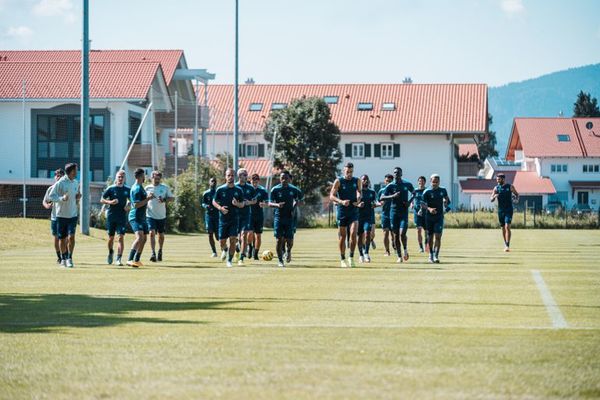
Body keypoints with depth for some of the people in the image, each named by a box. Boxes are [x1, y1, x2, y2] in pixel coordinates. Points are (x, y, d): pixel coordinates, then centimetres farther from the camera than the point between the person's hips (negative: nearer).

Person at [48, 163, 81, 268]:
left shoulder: (76, 183, 8)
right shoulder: (60, 183, -9)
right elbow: (51, 196, -9)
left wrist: (78, 197, 0)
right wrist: (62, 198, -24)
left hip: (73, 215, 3)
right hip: (61, 215, -3)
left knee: (71, 236, -11)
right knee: (62, 238, 6)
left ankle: (69, 258, -3)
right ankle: (63, 259, 22)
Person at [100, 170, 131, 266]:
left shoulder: (127, 190, 5)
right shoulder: (110, 188, -2)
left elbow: (130, 200, 20)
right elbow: (102, 200, 0)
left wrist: (128, 206, -1)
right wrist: (110, 202, -18)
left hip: (122, 217, 0)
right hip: (111, 216, 0)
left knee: (121, 237, -11)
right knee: (111, 237, 11)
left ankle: (119, 258, -10)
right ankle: (110, 253, 39)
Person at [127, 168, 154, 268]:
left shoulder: (141, 187, 16)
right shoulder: (136, 189, -16)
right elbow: (136, 205, -22)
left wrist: (148, 197, 19)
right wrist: (148, 199, -19)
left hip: (142, 217, 10)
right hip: (135, 217, -10)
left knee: (144, 239, 15)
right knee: (139, 238, -24)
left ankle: (137, 260, 26)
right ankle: (130, 260, -31)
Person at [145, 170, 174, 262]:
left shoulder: (165, 187, 2)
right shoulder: (147, 188, 4)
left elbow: (171, 198, 1)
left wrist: (164, 200, -15)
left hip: (161, 216, 1)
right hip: (150, 215, -1)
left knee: (161, 235, 12)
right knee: (152, 233, -17)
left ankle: (160, 251, 35)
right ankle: (153, 253, -22)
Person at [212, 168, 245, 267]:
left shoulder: (238, 190, 2)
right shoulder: (220, 189, -1)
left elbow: (242, 204, 10)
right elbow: (214, 201, 6)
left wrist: (237, 204, -13)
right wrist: (220, 208, -13)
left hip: (234, 219, 0)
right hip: (223, 219, 0)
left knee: (233, 240, -10)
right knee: (222, 241, 2)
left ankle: (229, 260, 2)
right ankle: (225, 250, 38)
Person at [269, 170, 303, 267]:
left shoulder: (293, 189, 3)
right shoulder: (275, 189, -3)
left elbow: (297, 199, 21)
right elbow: (270, 203, -6)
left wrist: (293, 207, 4)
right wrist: (277, 205, -26)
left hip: (289, 217, 1)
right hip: (278, 217, -1)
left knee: (289, 240, -5)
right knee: (279, 239, -4)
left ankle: (288, 251, 31)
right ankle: (280, 260, 9)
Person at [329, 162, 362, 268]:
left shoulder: (357, 181, 5)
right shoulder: (338, 181, -4)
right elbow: (331, 196, -7)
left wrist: (358, 200, 1)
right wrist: (341, 201, -23)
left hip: (354, 211, 1)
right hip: (342, 212, -1)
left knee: (353, 233, -15)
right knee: (342, 236, 4)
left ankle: (351, 257, -3)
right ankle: (343, 259, 16)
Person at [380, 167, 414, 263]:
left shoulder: (407, 185, 2)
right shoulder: (390, 186, -1)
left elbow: (414, 193, 20)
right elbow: (382, 198, -8)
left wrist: (409, 202, 2)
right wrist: (392, 196, -23)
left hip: (404, 213, -1)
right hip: (394, 213, 1)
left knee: (402, 234, -14)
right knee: (396, 235, 3)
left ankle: (405, 249, 13)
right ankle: (399, 256, 12)